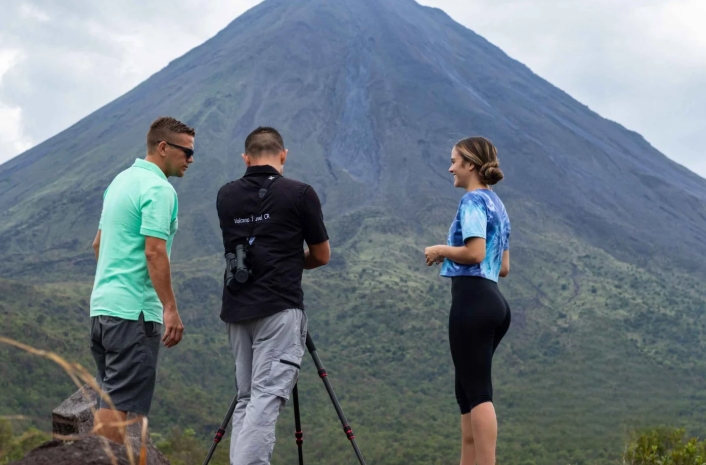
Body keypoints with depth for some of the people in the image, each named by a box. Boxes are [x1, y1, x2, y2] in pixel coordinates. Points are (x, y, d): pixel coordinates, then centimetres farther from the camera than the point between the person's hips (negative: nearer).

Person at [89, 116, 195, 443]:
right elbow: (154, 252, -20)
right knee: (122, 407, -8)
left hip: (102, 304, 9)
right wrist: (170, 309, -18)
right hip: (134, 311, -9)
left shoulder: (121, 180, 16)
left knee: (109, 401, 13)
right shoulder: (159, 189, -13)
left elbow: (99, 243, 22)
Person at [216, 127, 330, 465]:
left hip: (236, 309, 5)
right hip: (279, 309, -5)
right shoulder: (300, 194, -2)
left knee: (246, 398, 12)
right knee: (267, 397, -11)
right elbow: (322, 256, 9)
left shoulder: (226, 195, 10)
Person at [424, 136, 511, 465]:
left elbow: (474, 253, -20)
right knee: (467, 392, 13)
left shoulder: (473, 200, -7)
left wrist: (441, 250, -4)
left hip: (472, 300, -9)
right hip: (493, 300, 10)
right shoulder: (497, 205, 19)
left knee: (478, 393, -10)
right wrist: (452, 257, 19)